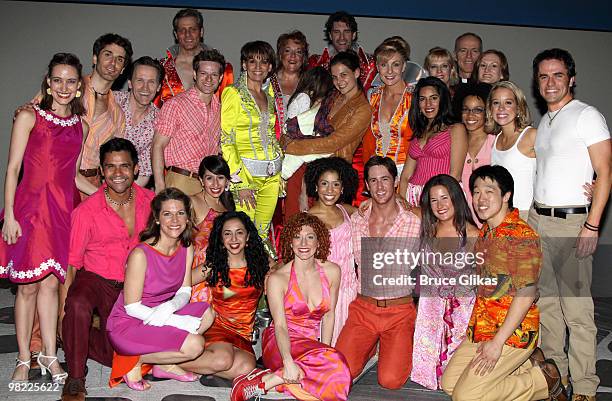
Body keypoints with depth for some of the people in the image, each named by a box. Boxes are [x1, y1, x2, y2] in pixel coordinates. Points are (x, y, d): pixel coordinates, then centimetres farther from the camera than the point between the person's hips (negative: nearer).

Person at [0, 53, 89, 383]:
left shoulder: (80, 126, 13)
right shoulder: (29, 117, 0)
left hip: (62, 210, 3)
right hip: (30, 205, -3)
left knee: (50, 282, 5)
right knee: (28, 285, 2)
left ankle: (49, 355, 14)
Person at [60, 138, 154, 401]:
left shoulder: (149, 200, -4)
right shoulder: (87, 210, -15)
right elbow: (71, 262, -12)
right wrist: (62, 309, -18)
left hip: (130, 287, 3)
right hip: (93, 279, -3)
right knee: (77, 305, -38)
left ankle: (74, 341, 27)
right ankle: (75, 378, -17)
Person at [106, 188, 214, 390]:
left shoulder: (186, 248, -1)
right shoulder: (141, 254, -23)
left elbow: (185, 292, 1)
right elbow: (132, 306, -19)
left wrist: (171, 306, -24)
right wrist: (179, 322, -24)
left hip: (159, 317, 7)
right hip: (127, 324, -7)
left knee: (206, 313, -11)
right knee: (194, 345, -22)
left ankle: (165, 364, 1)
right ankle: (138, 361, -1)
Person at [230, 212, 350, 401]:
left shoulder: (332, 271, 4)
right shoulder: (277, 278, -7)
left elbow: (328, 315, 10)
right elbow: (280, 325, -15)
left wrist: (323, 351, -5)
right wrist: (288, 361, -32)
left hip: (312, 345, 4)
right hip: (280, 344, -4)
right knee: (335, 363, -33)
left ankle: (274, 378, -21)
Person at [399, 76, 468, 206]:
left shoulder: (456, 129, 3)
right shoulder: (418, 134, 19)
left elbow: (455, 175, -6)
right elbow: (406, 176, 12)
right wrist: (402, 203, -2)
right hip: (414, 197, 4)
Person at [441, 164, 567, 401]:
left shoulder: (521, 236, -17)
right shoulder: (484, 232, 11)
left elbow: (526, 294, -21)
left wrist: (497, 342, -20)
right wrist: (481, 332, 10)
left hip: (513, 330, -9)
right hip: (482, 326, 9)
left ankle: (544, 380, 4)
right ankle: (527, 364, 12)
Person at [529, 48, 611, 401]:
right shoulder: (544, 123, 18)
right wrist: (531, 215, 13)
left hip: (572, 221, -7)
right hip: (537, 220, 7)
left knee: (576, 306, -6)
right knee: (546, 300, 11)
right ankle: (554, 372, 23)